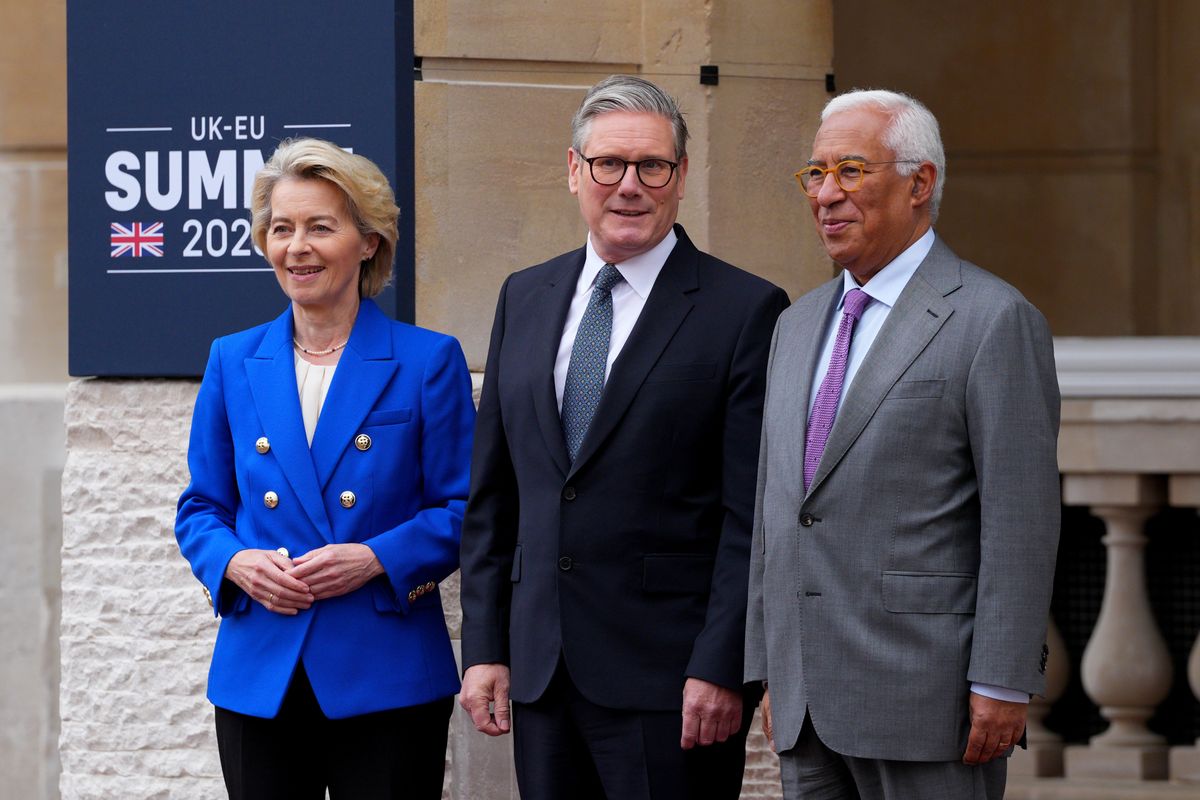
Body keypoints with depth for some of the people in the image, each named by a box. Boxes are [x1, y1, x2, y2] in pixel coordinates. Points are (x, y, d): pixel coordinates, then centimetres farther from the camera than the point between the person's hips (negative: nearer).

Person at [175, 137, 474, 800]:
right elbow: (202, 509, 13)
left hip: (387, 679, -3)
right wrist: (235, 563, -8)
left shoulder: (427, 361, 1)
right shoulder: (233, 362, 10)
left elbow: (463, 511, 0)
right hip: (259, 679, 3)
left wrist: (376, 560, -16)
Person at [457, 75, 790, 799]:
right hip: (541, 673, 5)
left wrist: (721, 669, -14)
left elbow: (753, 516, -9)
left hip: (671, 683, -5)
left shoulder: (746, 311, -4)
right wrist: (485, 646, 7)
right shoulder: (525, 299, 13)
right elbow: (492, 493, 14)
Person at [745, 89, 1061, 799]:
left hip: (928, 694, -7)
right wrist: (769, 671, 15)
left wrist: (1003, 685, -15)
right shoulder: (800, 325, 18)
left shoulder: (995, 320, -5)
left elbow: (1023, 518, -10)